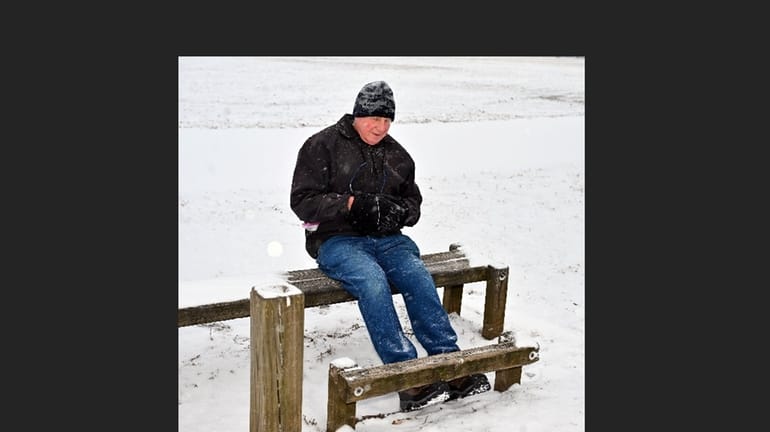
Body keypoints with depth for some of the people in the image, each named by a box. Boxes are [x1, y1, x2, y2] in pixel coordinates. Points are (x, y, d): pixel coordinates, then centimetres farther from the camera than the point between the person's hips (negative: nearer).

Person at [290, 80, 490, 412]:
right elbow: (302, 201, -7)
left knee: (417, 275, -26)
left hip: (386, 238, 5)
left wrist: (401, 211, -3)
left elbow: (413, 201, 23)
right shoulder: (322, 146, 0)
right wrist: (351, 203, -20)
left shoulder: (397, 155, 16)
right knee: (372, 279, -34)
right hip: (336, 239, -4)